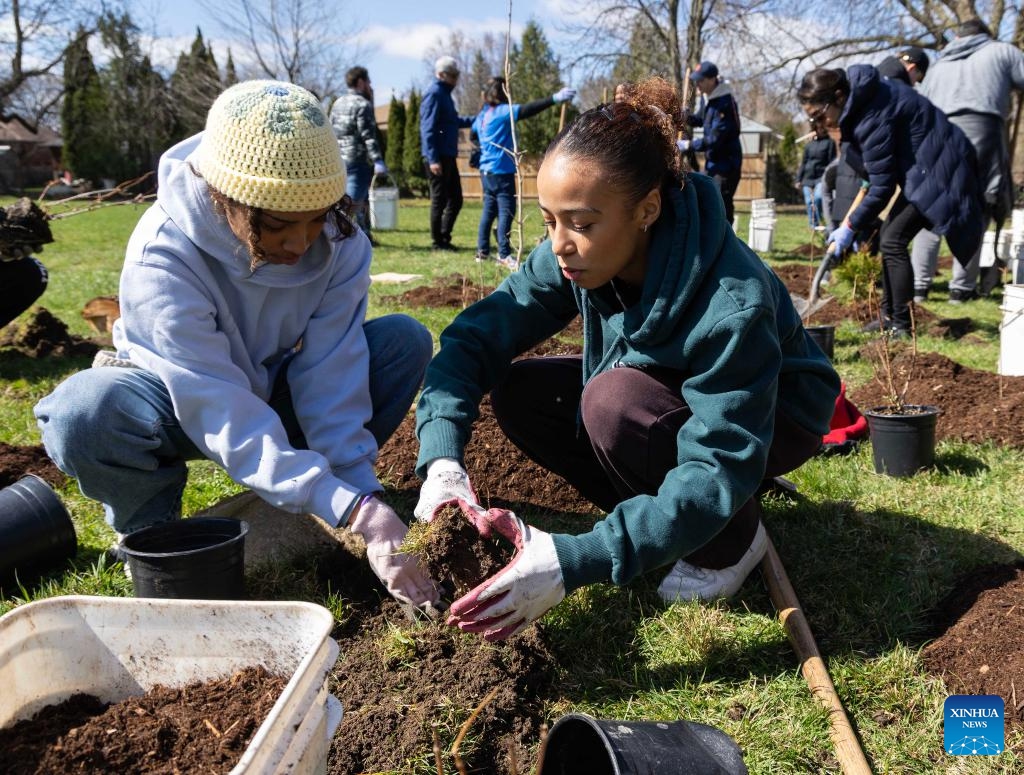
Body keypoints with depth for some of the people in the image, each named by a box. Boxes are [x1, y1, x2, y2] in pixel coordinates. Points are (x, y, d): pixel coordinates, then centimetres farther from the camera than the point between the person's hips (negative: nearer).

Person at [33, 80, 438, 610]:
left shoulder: (338, 242, -22)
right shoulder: (162, 257, -34)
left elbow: (330, 379, -24)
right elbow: (224, 414, -39)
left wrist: (360, 490, -34)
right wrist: (352, 508, -47)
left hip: (279, 389, 4)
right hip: (182, 403, -3)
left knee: (405, 341, -21)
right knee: (84, 414, -37)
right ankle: (150, 525, -3)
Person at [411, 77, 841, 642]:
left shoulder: (732, 303, -37)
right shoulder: (572, 258, -20)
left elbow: (719, 470, -39)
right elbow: (475, 335, -19)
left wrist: (575, 561, -49)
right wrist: (441, 461, -37)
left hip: (769, 418, -6)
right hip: (662, 394, 6)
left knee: (616, 400, -34)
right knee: (518, 394, -14)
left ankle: (733, 541, -7)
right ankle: (665, 517, 2)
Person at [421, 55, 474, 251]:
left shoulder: (444, 93, 17)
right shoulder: (434, 94, -12)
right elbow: (428, 128, -18)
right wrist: (433, 159, -23)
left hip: (448, 156, 9)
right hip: (438, 157, -9)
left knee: (455, 199, 12)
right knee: (439, 199, -2)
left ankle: (444, 237, 21)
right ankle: (437, 241, 7)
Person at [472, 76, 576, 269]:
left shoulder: (482, 114, 11)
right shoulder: (503, 111, -12)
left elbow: (474, 134, 27)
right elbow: (527, 110, -24)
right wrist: (554, 99, -31)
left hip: (486, 171, 9)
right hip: (501, 171, -9)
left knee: (489, 210, 14)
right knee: (506, 211, -8)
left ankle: (482, 251, 17)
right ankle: (504, 255, -11)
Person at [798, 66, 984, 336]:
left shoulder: (873, 117, -28)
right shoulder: (861, 95, 0)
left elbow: (882, 187, -23)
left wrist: (850, 225, -14)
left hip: (936, 169, -10)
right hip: (922, 165, 10)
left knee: (893, 241, -13)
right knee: (889, 236, 10)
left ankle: (901, 326, -7)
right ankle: (888, 316, 17)